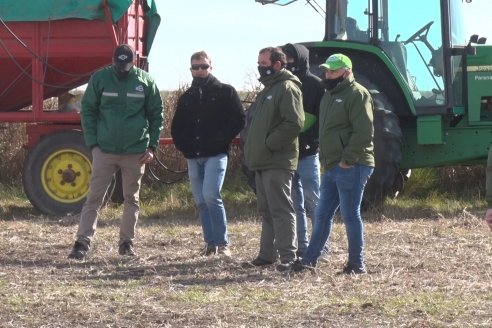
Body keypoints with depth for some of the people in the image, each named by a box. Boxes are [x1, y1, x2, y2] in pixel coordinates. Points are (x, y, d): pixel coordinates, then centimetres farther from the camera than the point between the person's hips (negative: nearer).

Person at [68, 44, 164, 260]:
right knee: (94, 197, -4)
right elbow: (87, 111, 2)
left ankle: (127, 242, 18)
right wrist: (93, 143, -6)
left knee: (131, 199, 9)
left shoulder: (145, 82, 0)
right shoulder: (100, 79, -3)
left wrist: (152, 146, 1)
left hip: (135, 152, 1)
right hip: (104, 150, -1)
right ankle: (82, 242, -5)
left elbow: (156, 115, 6)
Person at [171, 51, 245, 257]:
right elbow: (176, 127, 21)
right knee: (201, 201, 6)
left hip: (215, 155, -6)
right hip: (193, 158, 6)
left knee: (211, 195, -19)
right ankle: (211, 243, 12)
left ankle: (222, 244, -14)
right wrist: (183, 146, 4)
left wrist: (221, 140, -13)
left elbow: (238, 120, -5)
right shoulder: (186, 98, 16)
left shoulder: (225, 92, 1)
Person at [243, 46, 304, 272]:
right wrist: (253, 148, 15)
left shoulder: (287, 89, -11)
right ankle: (267, 253, 20)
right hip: (262, 161, 10)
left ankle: (288, 257, -10)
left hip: (277, 162, -10)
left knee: (281, 210, -10)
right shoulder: (268, 90, 20)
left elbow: (294, 124, -22)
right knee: (266, 210, 14)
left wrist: (270, 144, -19)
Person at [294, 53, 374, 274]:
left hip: (351, 167, -9)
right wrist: (324, 157, 16)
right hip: (332, 166, 9)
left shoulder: (357, 94, -11)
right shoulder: (330, 95, 19)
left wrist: (348, 159, -20)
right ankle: (309, 260, 15)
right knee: (322, 215, 11)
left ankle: (357, 264, 3)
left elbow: (364, 132, -19)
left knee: (350, 215, -4)